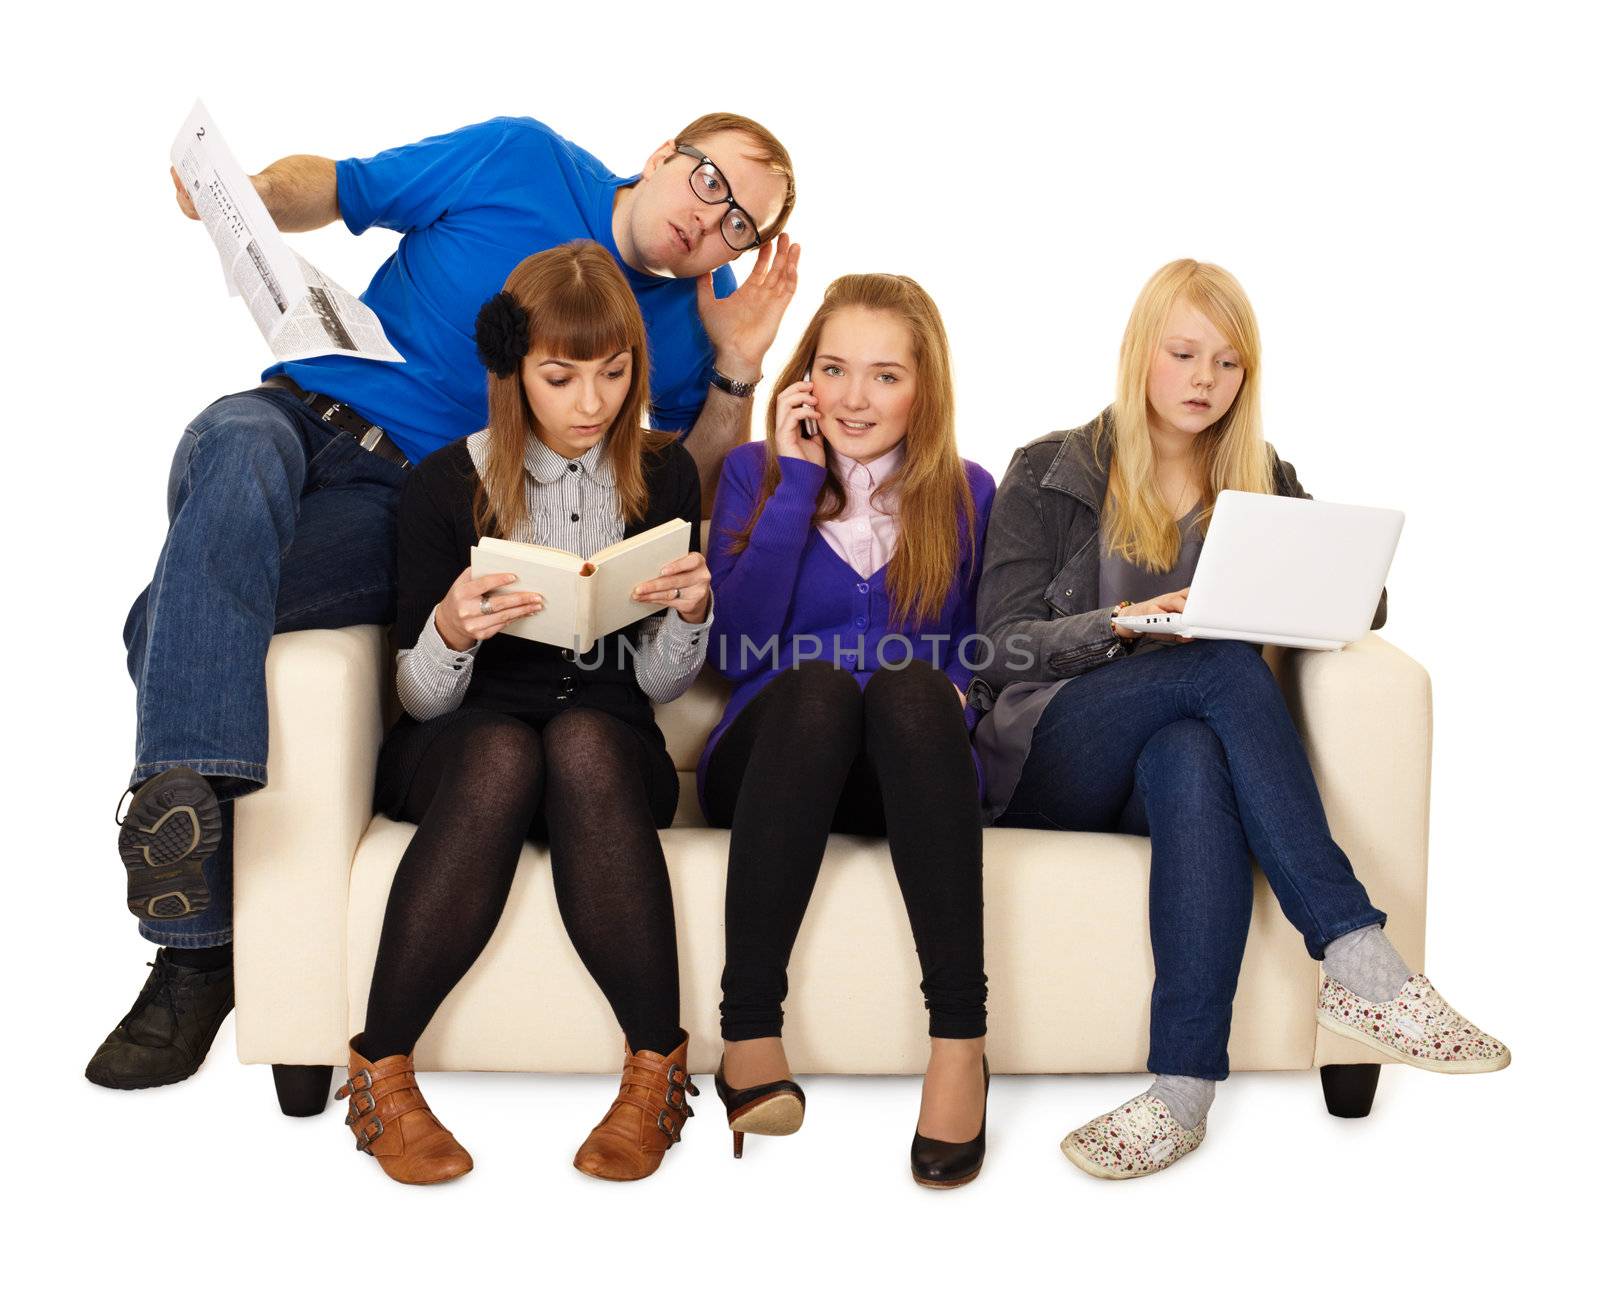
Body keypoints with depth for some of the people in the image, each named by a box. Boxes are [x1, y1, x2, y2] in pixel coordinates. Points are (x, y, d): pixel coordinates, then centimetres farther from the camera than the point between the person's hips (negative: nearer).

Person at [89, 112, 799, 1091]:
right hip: (297, 416, 1)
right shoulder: (520, 159, 4)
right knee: (238, 460, -39)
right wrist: (251, 191, -8)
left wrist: (738, 368, -6)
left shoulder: (688, 323, 7)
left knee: (182, 622, -29)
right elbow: (337, 188, 14)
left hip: (405, 503, 0)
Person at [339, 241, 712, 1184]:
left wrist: (690, 615, -15)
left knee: (583, 741, -35)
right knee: (501, 752, -36)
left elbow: (659, 684, 6)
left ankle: (658, 1070, -29)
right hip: (457, 750, -1)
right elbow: (422, 700, -1)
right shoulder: (449, 484, -2)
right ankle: (381, 1071, -27)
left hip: (609, 747, 1)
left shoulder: (664, 476, 4)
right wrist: (450, 631, -23)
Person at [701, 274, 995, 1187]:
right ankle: (749, 1030, -35)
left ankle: (959, 1036, -38)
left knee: (913, 685, -35)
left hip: (908, 772, 1)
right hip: (771, 760, 0)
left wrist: (952, 693, -8)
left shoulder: (967, 492, 11)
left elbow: (982, 655, 15)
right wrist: (797, 480, -9)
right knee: (818, 680, -36)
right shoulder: (756, 471, 7)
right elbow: (735, 645, -7)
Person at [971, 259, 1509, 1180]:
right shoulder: (1051, 474, 8)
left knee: (1192, 760, -39)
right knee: (1226, 664, -33)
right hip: (1051, 761, -2)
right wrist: (1125, 623, -20)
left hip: (1177, 748, 2)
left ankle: (1186, 1091, -47)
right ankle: (1361, 961, -39)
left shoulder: (1263, 485, 17)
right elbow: (1003, 646, -2)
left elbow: (1366, 602, 7)